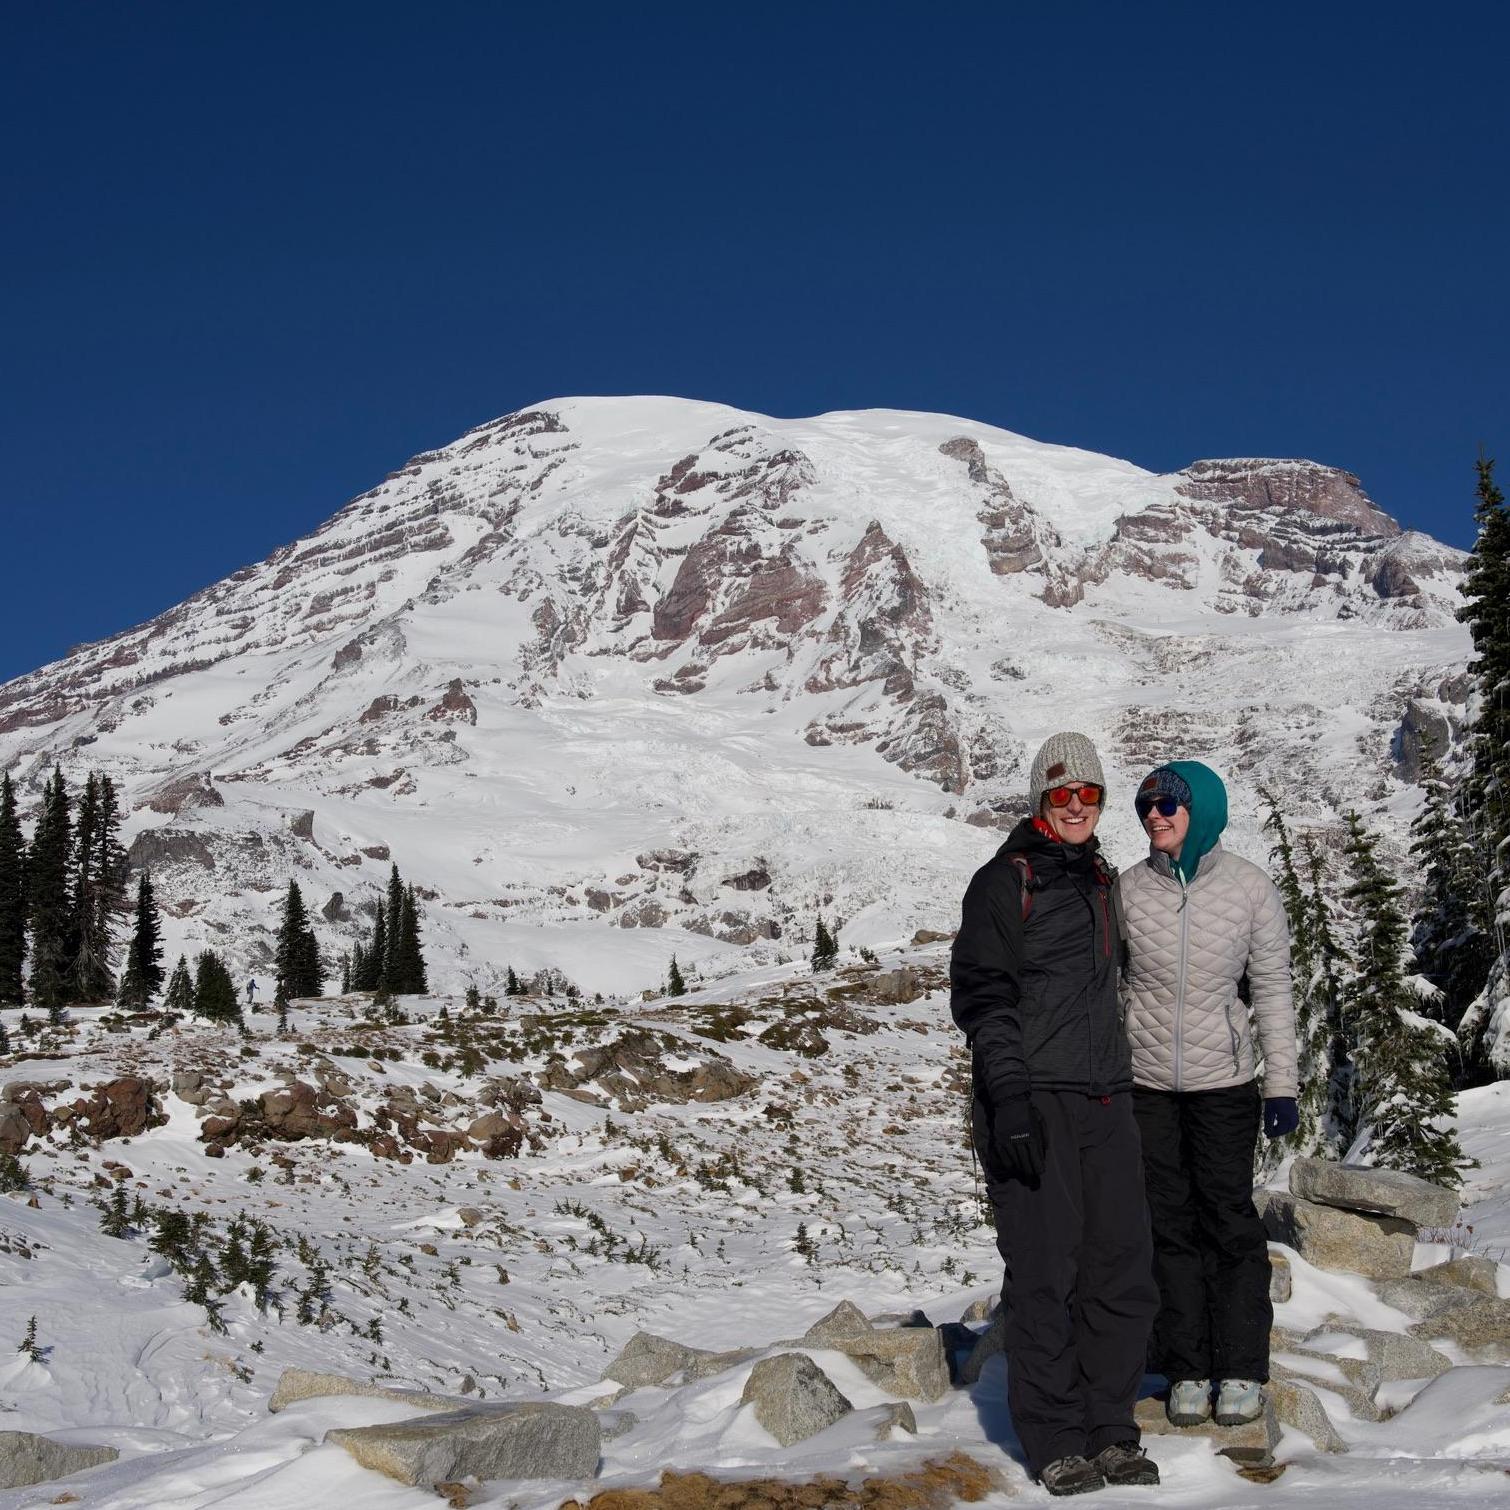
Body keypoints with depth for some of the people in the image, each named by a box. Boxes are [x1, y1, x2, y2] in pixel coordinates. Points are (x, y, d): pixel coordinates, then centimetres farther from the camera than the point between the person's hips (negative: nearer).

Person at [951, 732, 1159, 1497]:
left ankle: (1110, 1431, 15)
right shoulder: (1004, 882, -3)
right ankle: (1056, 1441, 6)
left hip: (1104, 1100, 7)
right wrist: (1008, 1097, -18)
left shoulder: (1098, 881, 18)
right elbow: (980, 995, -9)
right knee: (1045, 1274, -3)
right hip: (1033, 1102, -6)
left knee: (1124, 1268, 4)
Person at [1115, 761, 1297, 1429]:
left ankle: (1241, 1370, 15)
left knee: (1229, 1218, 4)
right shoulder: (1128, 889, -1)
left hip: (1223, 1081, -1)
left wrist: (1281, 1085, -2)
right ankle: (1187, 1369, 15)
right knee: (1169, 1224, 6)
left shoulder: (1250, 888, -4)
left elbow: (1272, 991, 0)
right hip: (1146, 1081, 2)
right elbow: (1110, 985, 5)